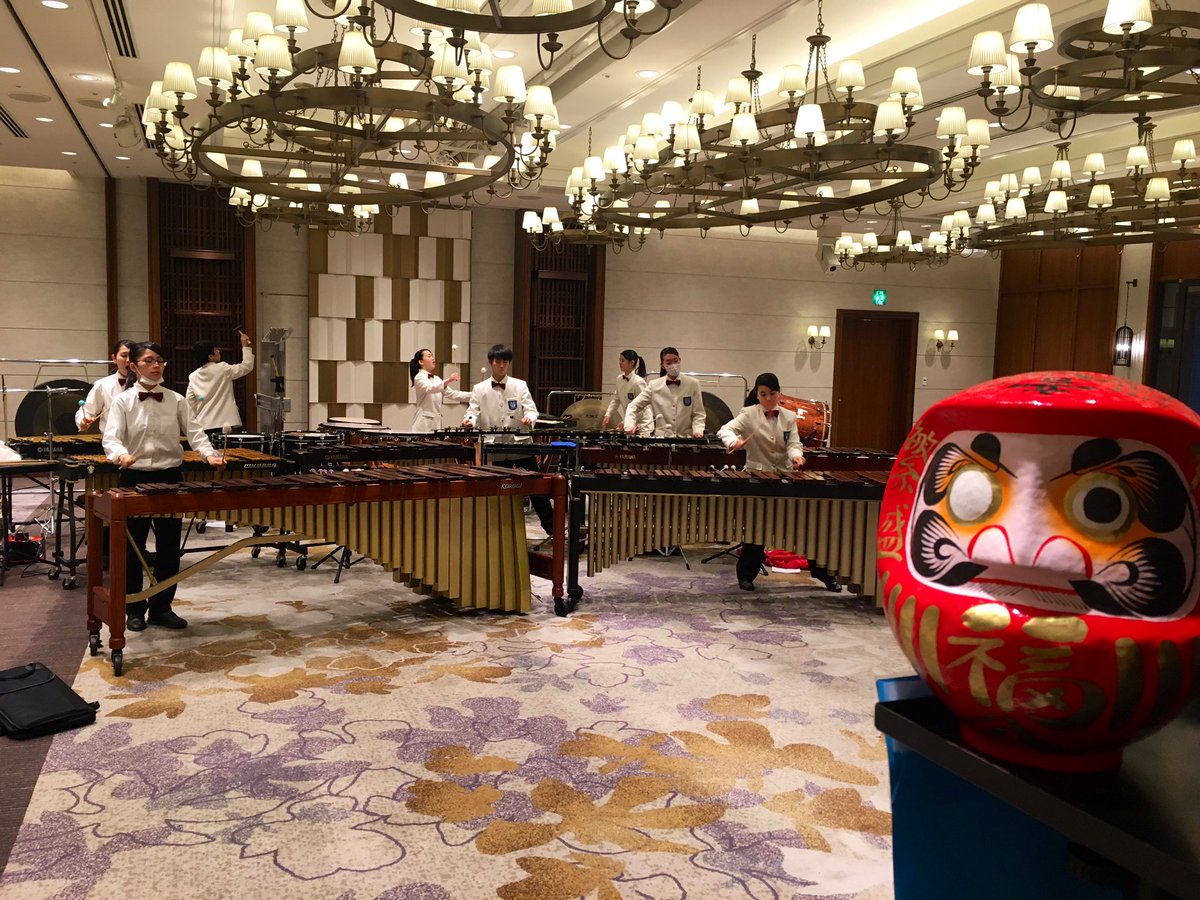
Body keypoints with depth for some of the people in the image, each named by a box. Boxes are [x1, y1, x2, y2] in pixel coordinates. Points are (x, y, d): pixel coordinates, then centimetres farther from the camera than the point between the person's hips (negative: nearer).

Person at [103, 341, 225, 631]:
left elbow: (194, 432, -3)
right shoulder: (123, 401, -3)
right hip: (134, 478, -2)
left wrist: (209, 454, -22)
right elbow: (111, 437, -13)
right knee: (133, 545, 7)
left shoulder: (176, 401, 3)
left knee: (169, 545, 7)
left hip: (169, 477, 2)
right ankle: (134, 609, 20)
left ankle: (161, 607, 20)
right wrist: (121, 454, -35)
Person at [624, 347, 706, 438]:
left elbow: (698, 414, 6)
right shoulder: (654, 385, 6)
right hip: (661, 438, 0)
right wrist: (630, 426, -9)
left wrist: (697, 430, -13)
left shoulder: (693, 384, 5)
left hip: (686, 438, 0)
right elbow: (633, 406, 8)